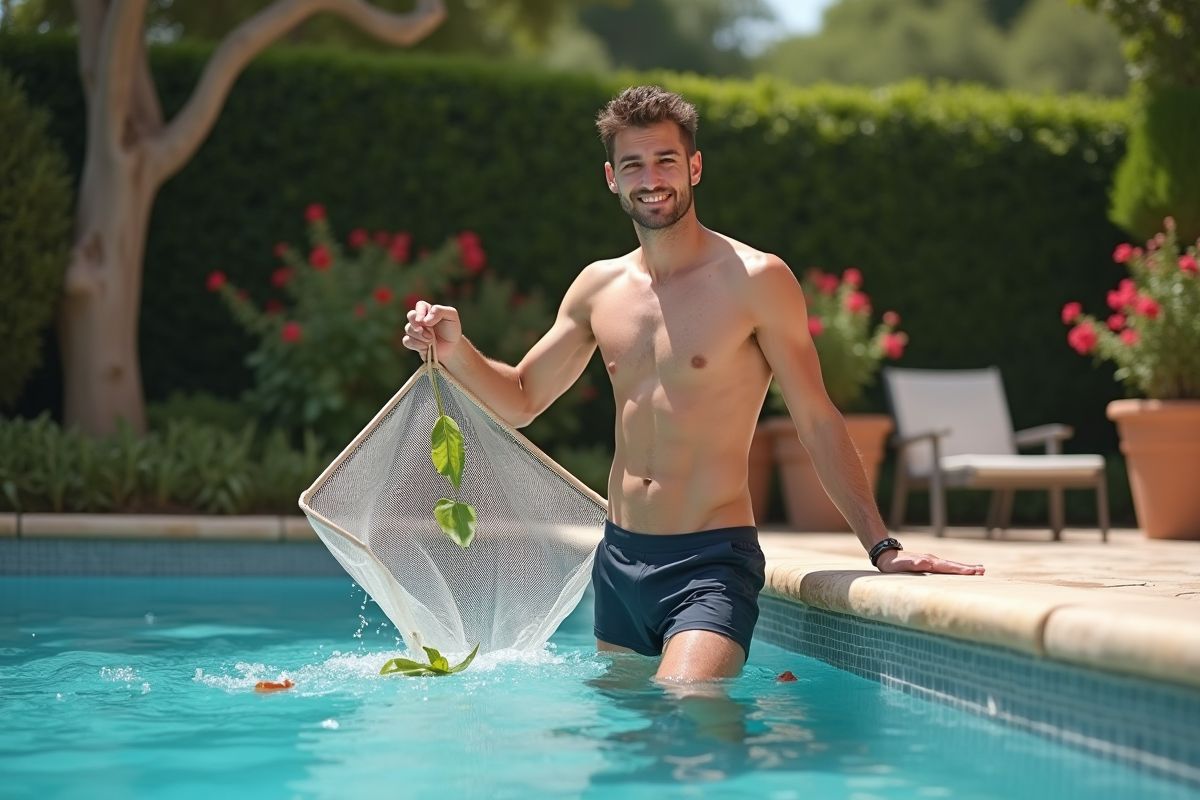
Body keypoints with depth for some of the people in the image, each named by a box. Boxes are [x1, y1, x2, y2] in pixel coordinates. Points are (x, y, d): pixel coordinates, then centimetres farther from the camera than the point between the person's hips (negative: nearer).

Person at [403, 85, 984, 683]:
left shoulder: (756, 280, -7)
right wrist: (455, 351, 0)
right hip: (618, 560, 6)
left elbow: (818, 424, -6)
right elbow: (522, 399, 19)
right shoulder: (599, 287, 9)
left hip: (713, 563, -6)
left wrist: (882, 547, -12)